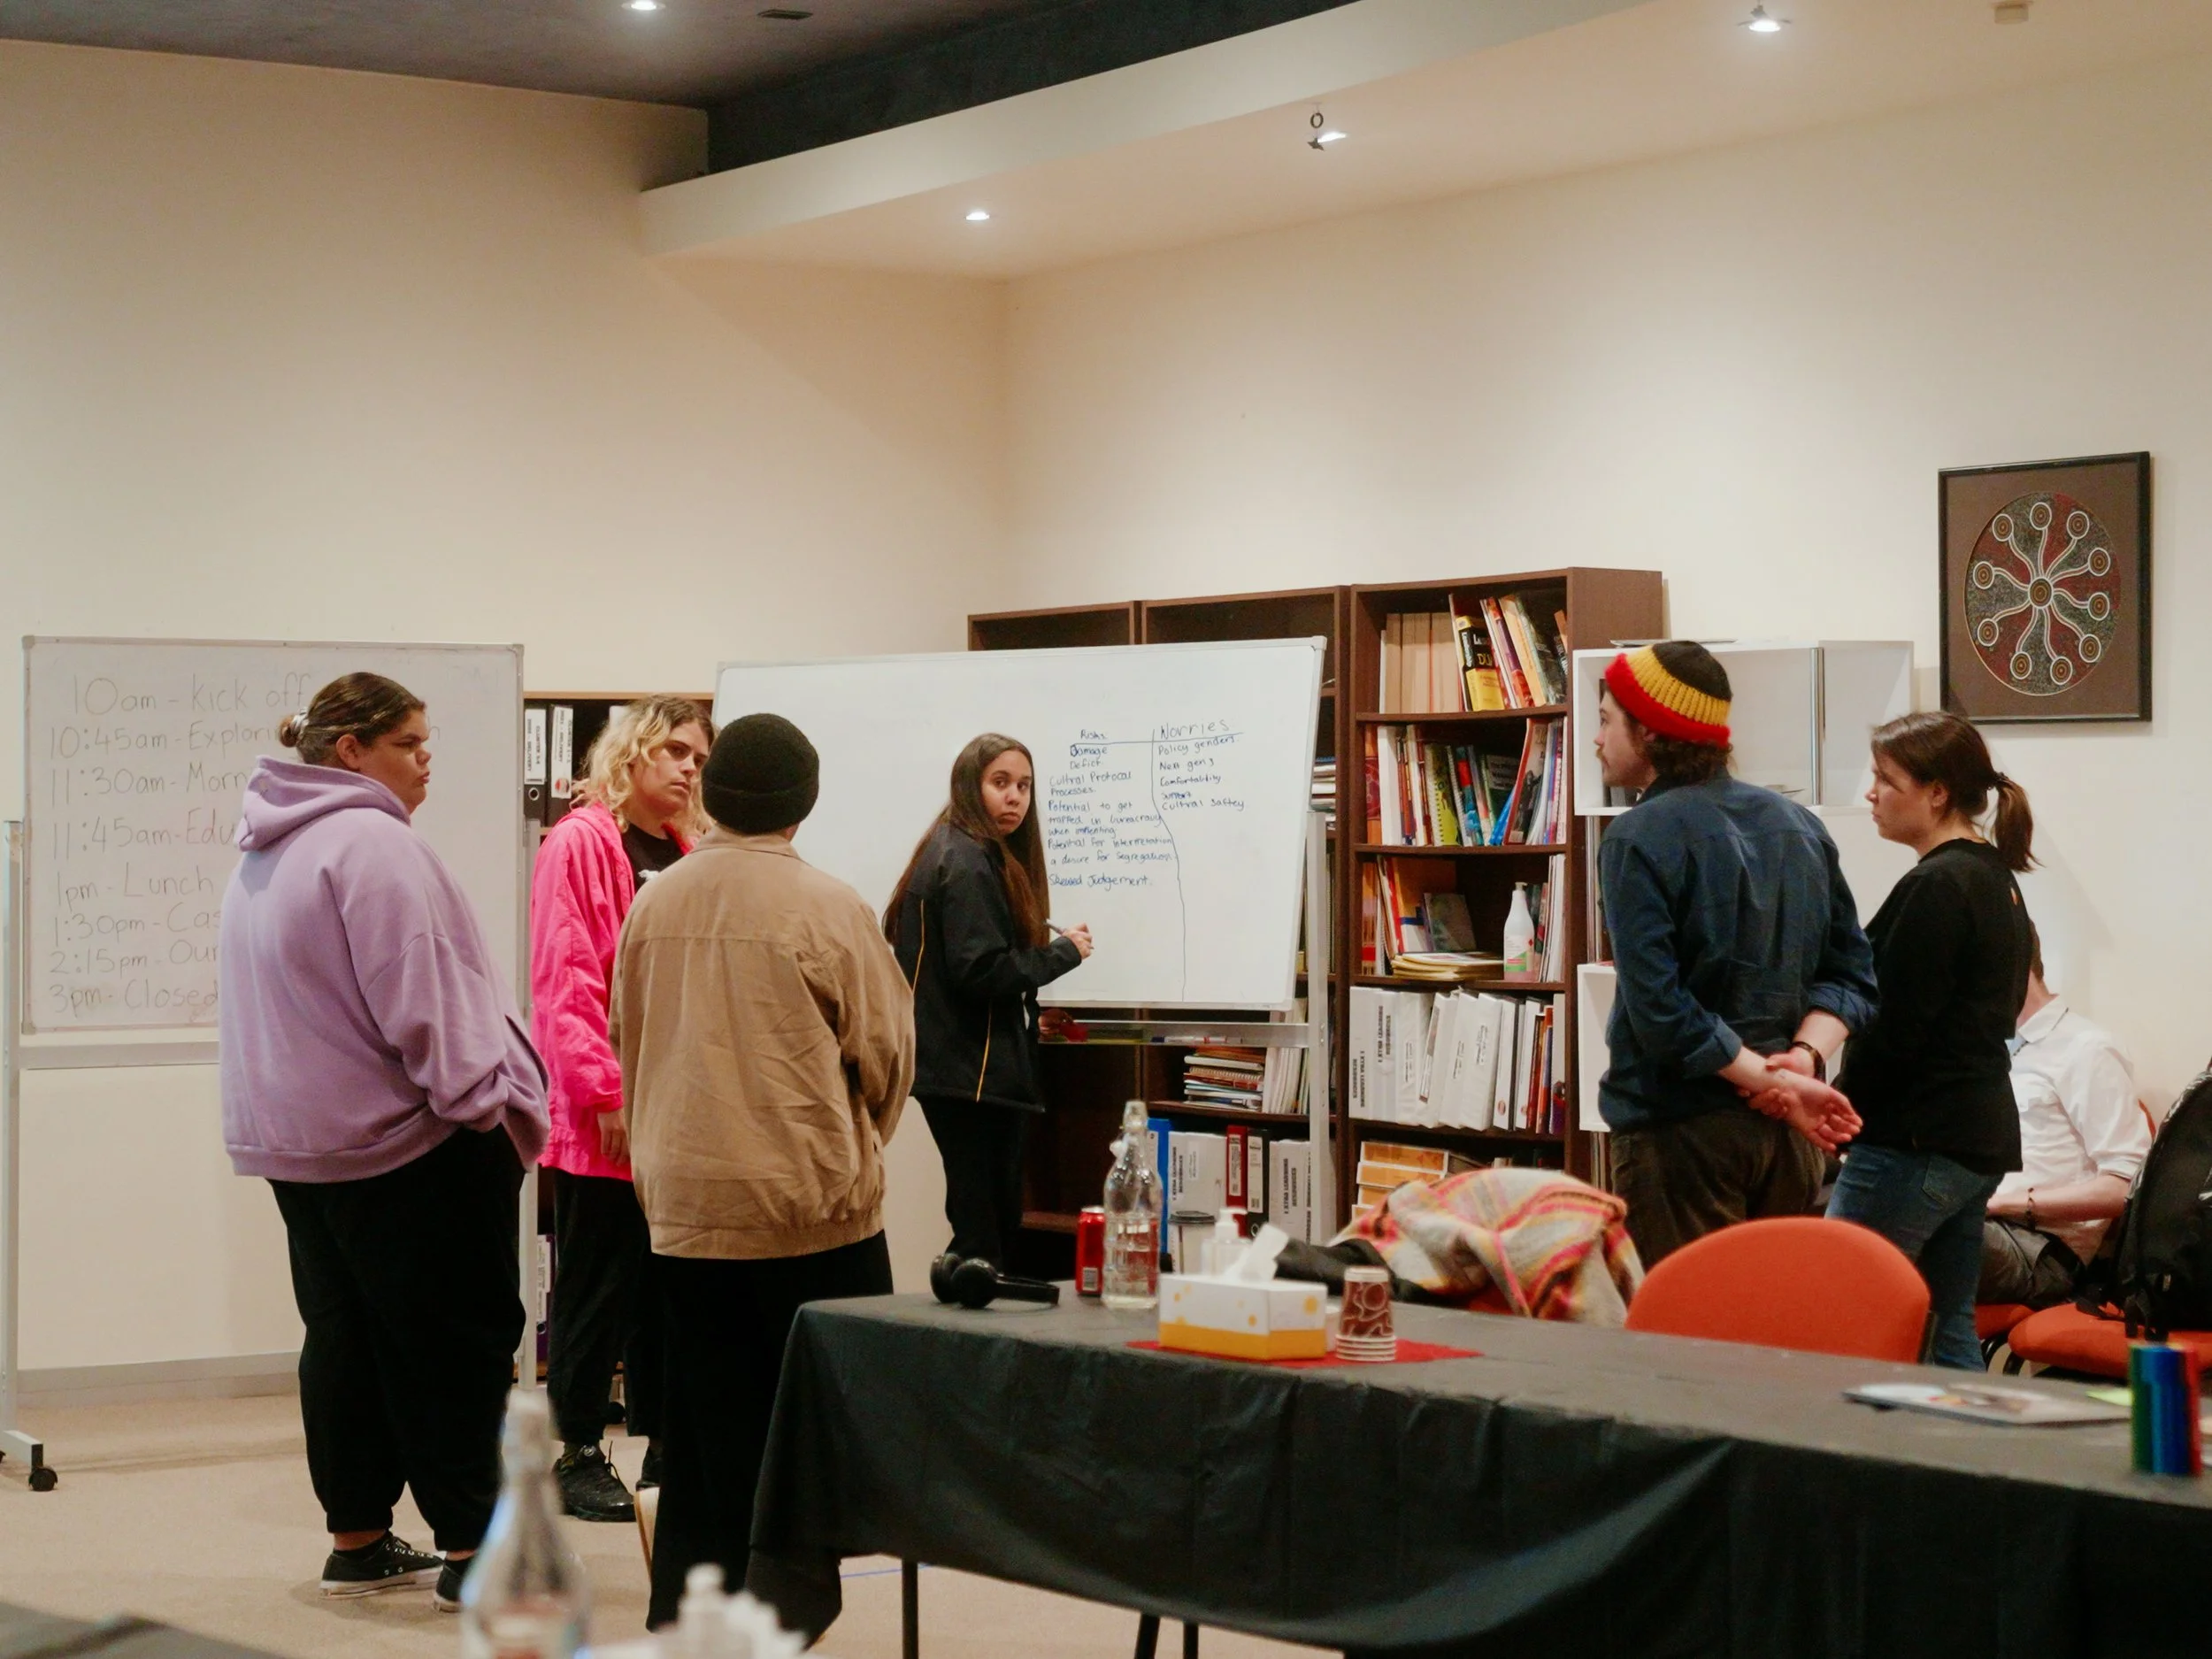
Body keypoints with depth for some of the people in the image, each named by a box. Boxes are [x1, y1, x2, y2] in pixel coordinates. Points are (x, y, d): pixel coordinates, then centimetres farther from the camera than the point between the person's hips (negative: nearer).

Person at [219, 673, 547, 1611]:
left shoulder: (267, 856, 14)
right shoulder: (371, 842, -17)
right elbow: (417, 996, -22)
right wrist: (486, 1100, -16)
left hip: (295, 1137, 9)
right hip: (404, 1140, -9)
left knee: (344, 1336, 13)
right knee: (459, 1338, -3)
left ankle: (358, 1540, 18)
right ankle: (471, 1549, -2)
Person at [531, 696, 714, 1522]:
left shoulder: (688, 856, 13)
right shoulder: (579, 844, -8)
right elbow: (561, 981, -14)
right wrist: (602, 1093, -17)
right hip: (604, 1118, -6)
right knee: (596, 1285, 1)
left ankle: (662, 1447, 20)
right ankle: (578, 1456, 10)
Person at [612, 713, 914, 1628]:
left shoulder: (654, 902, 3)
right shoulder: (827, 908, -10)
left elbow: (627, 1040, 13)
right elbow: (885, 1052, -3)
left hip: (682, 1202, 4)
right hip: (811, 1202, -4)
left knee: (704, 1424, 11)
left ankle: (685, 1606, 16)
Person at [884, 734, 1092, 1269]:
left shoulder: (956, 856, 16)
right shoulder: (968, 865, -13)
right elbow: (981, 972, -21)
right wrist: (1063, 952, -9)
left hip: (959, 1071, 10)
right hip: (976, 1076, -10)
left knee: (992, 1227, 11)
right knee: (987, 1232, -8)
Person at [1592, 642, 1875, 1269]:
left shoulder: (1638, 839, -10)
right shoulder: (1800, 825, 11)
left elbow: (1659, 1008, -19)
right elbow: (1853, 974, 7)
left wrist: (1773, 1080, -15)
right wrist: (1805, 1056, -7)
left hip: (1679, 1129, -7)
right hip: (1785, 1130, 7)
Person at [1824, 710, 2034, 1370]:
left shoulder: (1935, 887, -15)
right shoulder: (1997, 878, 15)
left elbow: (1894, 1030, -17)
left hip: (1914, 1141, -10)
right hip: (1982, 1135, 10)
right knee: (1949, 1326, 11)